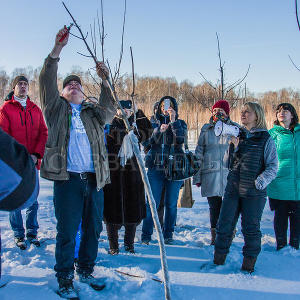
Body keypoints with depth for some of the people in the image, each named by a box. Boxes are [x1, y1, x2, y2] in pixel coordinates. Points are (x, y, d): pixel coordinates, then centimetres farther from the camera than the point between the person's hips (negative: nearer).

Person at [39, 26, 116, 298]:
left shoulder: (93, 113, 18)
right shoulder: (57, 109, 11)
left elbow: (109, 110, 0)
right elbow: (47, 84, -1)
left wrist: (105, 81, -12)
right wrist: (56, 51, -11)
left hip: (94, 180, 4)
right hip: (67, 179, -3)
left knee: (93, 230, 12)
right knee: (67, 232, 1)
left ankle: (86, 271, 30)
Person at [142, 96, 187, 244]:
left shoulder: (180, 123, 8)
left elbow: (181, 139, -11)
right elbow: (148, 142, 1)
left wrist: (173, 120, -16)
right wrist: (159, 131, -13)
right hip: (155, 168, 1)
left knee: (171, 203, 6)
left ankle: (168, 234, 20)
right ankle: (146, 235, 8)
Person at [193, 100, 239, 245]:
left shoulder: (235, 128, 6)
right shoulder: (206, 129, 11)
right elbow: (199, 153, 12)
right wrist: (197, 176, 7)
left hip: (230, 172, -1)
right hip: (210, 173, 1)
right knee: (214, 205, 6)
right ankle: (215, 236, 20)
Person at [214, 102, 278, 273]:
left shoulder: (266, 139, -1)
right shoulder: (237, 135, 11)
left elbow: (273, 167, -3)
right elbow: (228, 164, 12)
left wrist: (260, 182, -18)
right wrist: (233, 149, -5)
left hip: (254, 193, -4)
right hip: (232, 190, 4)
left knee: (251, 228, 6)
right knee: (224, 226, 7)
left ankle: (249, 263, 22)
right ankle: (218, 260, 21)